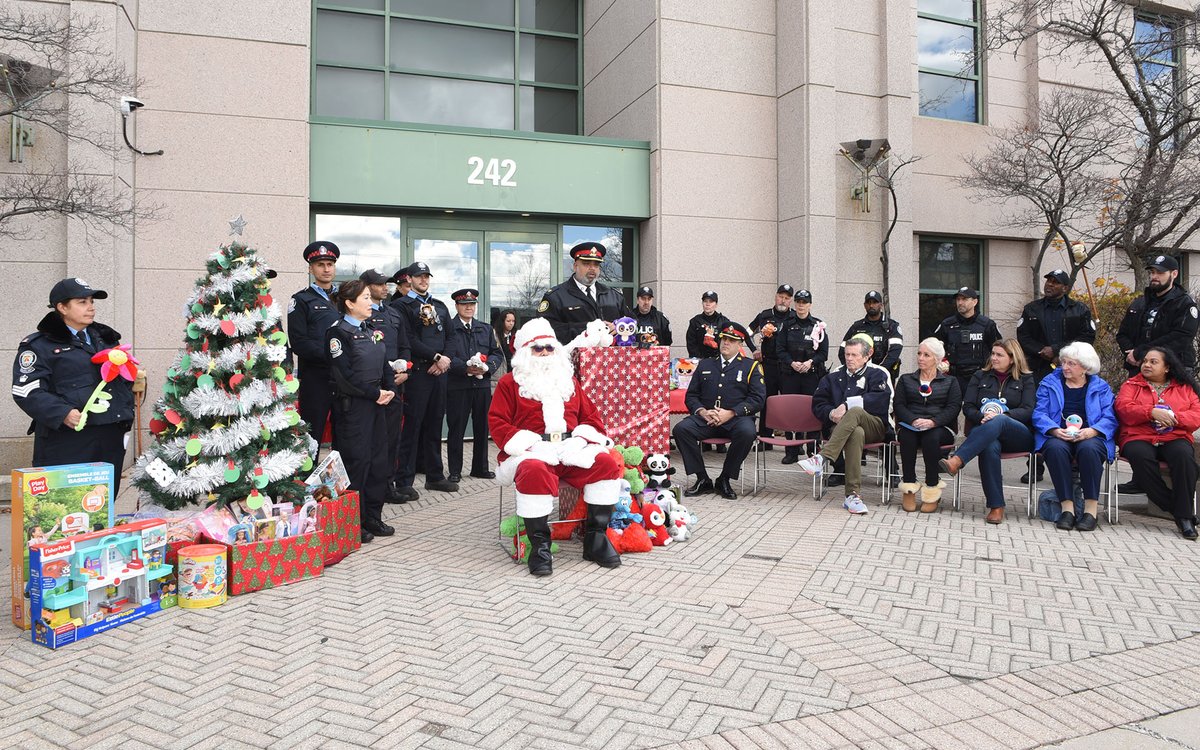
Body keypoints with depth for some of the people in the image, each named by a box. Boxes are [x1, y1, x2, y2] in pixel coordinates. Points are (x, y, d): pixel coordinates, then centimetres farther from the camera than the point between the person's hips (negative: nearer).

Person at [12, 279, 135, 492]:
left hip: (111, 438, 6)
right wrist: (62, 414, -22)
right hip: (65, 443, -5)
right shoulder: (39, 345, 1)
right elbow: (27, 391, -8)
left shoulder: (107, 338, 19)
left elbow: (124, 378, 27)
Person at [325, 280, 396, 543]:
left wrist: (389, 390, -1)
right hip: (352, 405, -8)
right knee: (356, 461, -4)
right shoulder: (338, 332, -8)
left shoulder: (372, 332, 16)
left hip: (377, 403, 8)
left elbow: (384, 365, 17)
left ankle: (373, 516, 21)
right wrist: (375, 393, -14)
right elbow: (345, 374, -16)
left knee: (379, 459, 10)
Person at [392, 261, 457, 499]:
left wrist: (445, 360, -4)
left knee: (435, 425, 11)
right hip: (418, 371, -6)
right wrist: (436, 357, -13)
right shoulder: (404, 306, -1)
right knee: (412, 426, -5)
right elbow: (410, 341, -11)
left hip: (439, 372, 6)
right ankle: (404, 482, 1)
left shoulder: (439, 305, 18)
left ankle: (435, 476, 20)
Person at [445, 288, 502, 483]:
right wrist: (466, 368, -21)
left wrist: (487, 367, -8)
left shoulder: (486, 328, 14)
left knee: (482, 428, 11)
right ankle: (455, 471, 12)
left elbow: (497, 353, 11)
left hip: (482, 384, 5)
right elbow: (447, 357, -9)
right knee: (456, 429, 2)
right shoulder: (449, 328, -2)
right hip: (457, 385, -4)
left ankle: (480, 468, 23)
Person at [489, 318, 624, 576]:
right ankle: (539, 544, -26)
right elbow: (496, 421, 1)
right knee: (535, 471, -40)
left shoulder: (569, 380, 24)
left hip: (571, 449, 4)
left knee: (607, 463, -24)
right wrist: (528, 444, -14)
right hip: (532, 451, -4)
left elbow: (591, 416, 19)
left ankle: (596, 538, -12)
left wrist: (580, 439, -4)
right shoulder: (509, 383, 13)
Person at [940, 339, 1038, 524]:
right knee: (990, 447, -39)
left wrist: (1000, 416, -17)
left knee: (998, 422, -39)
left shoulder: (1026, 379, 16)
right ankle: (996, 507, -40)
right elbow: (967, 406, 11)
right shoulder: (980, 377, 21)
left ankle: (956, 461, -53)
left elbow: (1027, 411, 1)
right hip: (983, 431, 1)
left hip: (1018, 436, -1)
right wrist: (982, 417, -11)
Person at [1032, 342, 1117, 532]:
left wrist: (1092, 431, -18)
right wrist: (1055, 430, -16)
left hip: (1090, 438, 0)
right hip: (1057, 437, 0)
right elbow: (1039, 413, 4)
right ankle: (1067, 507, -32)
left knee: (1088, 449, -36)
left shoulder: (1100, 387, 16)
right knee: (1056, 448, -36)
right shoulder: (1049, 383, 15)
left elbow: (1110, 418, 3)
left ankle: (1091, 509, -29)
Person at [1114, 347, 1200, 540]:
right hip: (1139, 439, -1)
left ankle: (1184, 515, -25)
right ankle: (1174, 508, -23)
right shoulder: (1131, 385, 16)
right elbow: (1123, 408, -2)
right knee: (1140, 456, -36)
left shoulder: (1184, 387, 19)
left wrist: (1174, 417, -13)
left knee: (1183, 455, -34)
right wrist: (1152, 412, -16)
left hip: (1175, 438, 1)